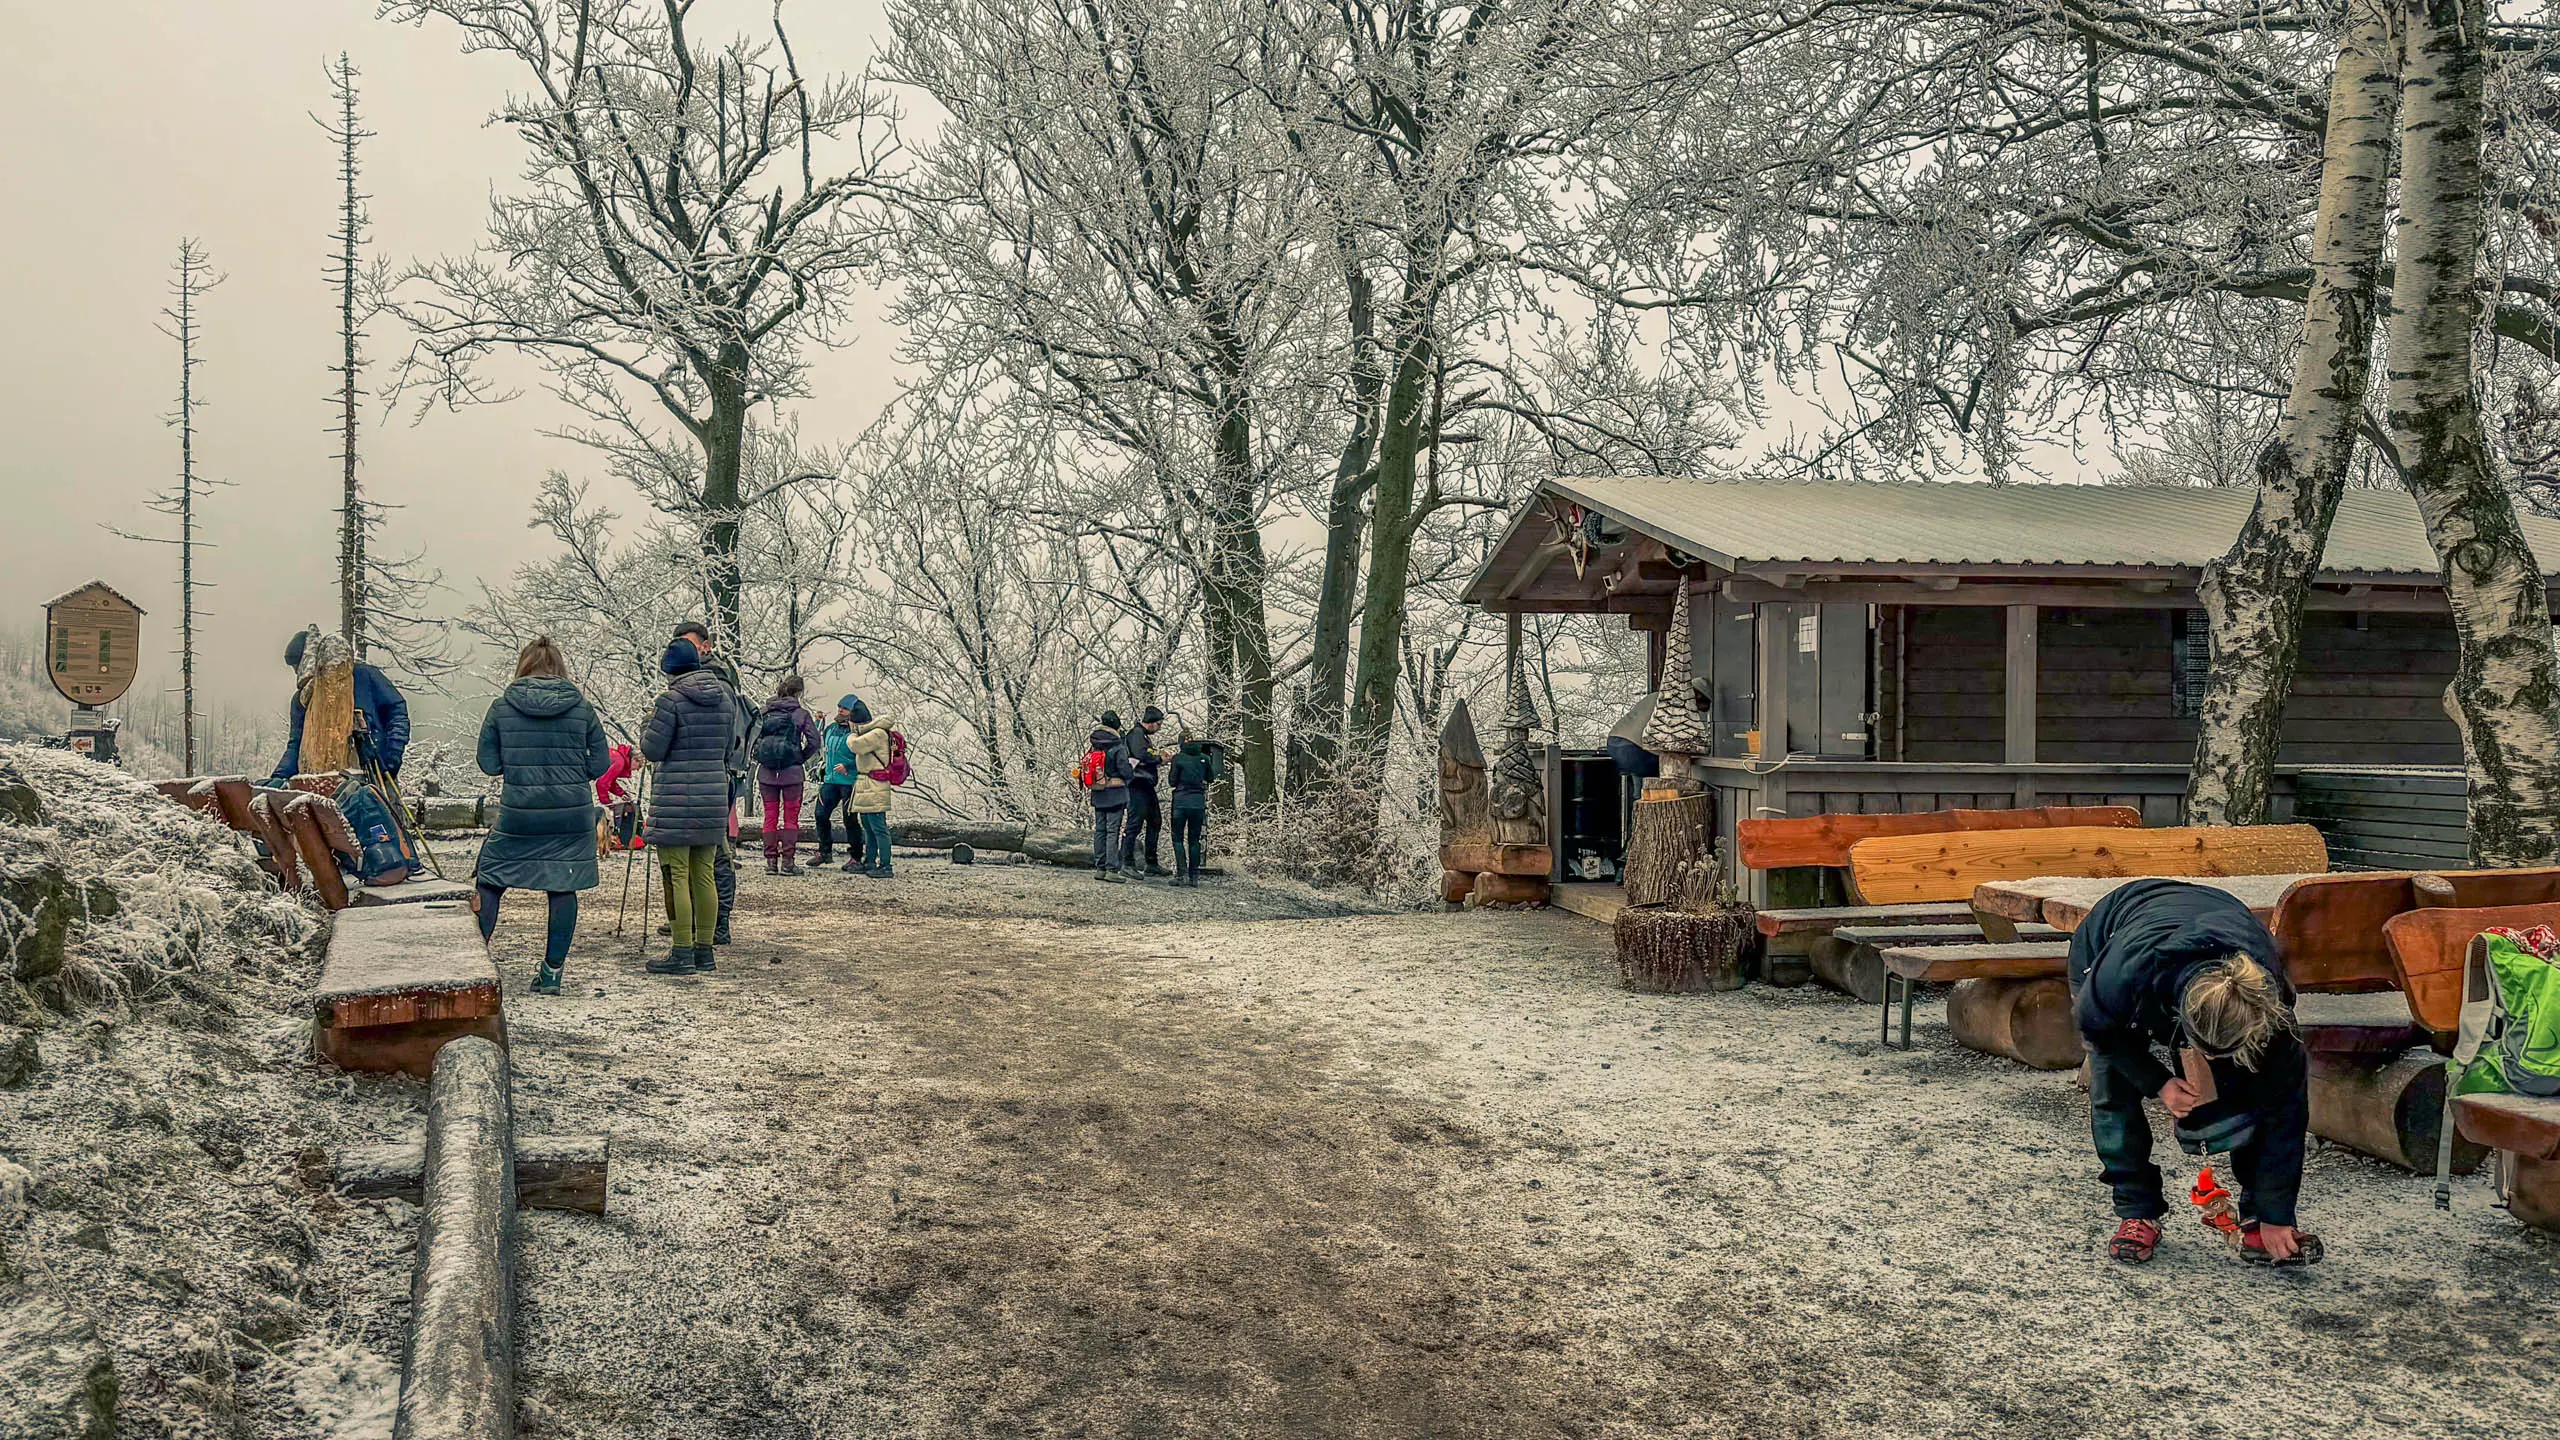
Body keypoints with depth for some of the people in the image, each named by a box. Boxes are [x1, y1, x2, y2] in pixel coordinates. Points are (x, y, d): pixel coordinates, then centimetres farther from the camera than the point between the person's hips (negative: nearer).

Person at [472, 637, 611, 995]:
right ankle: (552, 972, 9)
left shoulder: (501, 707, -1)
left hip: (517, 814, 0)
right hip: (573, 814, 0)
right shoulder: (582, 708, 0)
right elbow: (600, 764, 2)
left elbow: (488, 763, 2)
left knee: (489, 880, 15)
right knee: (563, 889, 7)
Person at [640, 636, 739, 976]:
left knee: (677, 875, -2)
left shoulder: (672, 699, -10)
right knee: (704, 874, 11)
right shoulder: (724, 697, 9)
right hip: (714, 794, 6)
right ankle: (704, 950, 16)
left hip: (676, 797, -6)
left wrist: (649, 724, 10)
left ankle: (682, 953, -1)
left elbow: (652, 750, -7)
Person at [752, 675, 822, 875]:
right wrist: (801, 758, 6)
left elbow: (755, 739, 3)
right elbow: (813, 742, -8)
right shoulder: (801, 713, -2)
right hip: (792, 772, -3)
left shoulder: (765, 712, 7)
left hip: (766, 771, 3)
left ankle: (770, 861, 9)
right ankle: (788, 862, 2)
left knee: (770, 816, 10)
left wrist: (759, 760, 11)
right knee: (790, 817, 5)